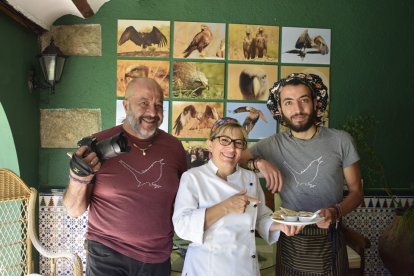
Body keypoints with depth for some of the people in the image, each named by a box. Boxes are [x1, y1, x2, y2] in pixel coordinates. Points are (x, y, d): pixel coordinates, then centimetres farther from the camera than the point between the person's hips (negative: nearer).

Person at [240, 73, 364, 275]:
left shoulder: (341, 140, -6)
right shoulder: (272, 145, -4)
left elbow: (356, 191, 0)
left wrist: (336, 212, -18)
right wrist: (258, 162, -23)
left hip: (329, 240, 0)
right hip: (290, 241, 1)